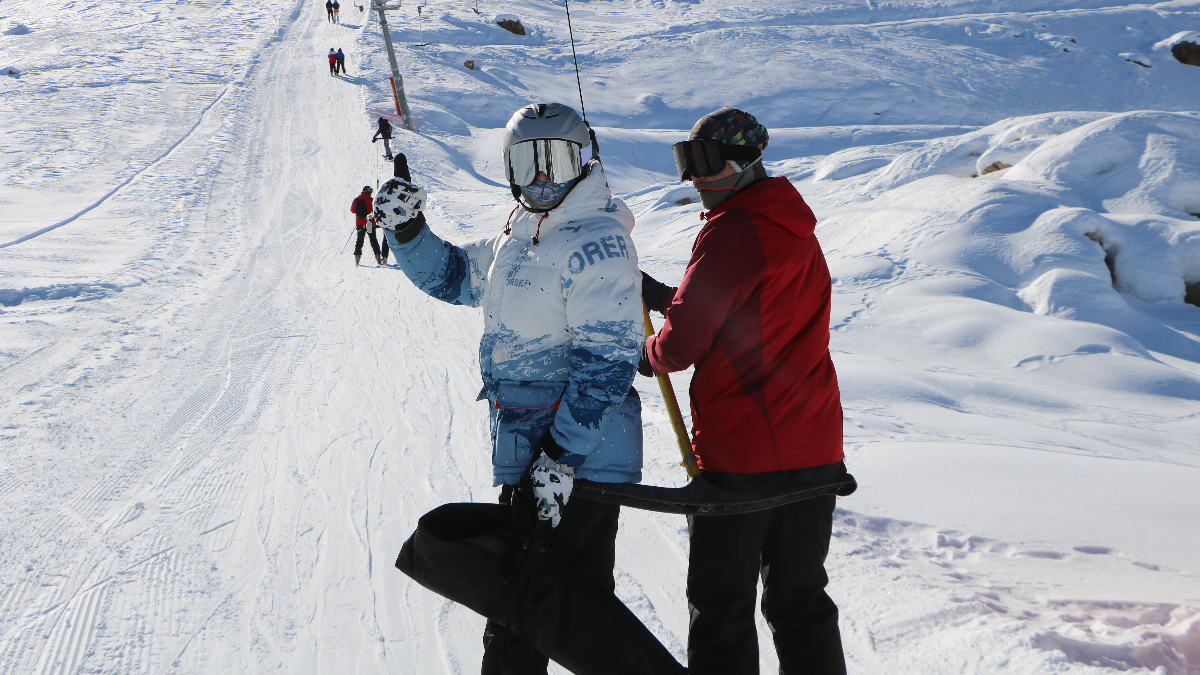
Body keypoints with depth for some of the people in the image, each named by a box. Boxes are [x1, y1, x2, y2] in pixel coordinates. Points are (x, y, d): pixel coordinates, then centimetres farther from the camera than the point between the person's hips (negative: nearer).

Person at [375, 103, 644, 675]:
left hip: (575, 461, -9)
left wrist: (560, 457, -23)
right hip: (535, 455, 9)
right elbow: (452, 276, 26)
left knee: (516, 628, -4)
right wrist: (406, 228, 8)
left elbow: (607, 360, -20)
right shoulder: (518, 235, 14)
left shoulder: (597, 243, -15)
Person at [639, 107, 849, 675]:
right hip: (816, 452, 8)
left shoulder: (731, 232, -14)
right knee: (801, 602, 16)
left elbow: (683, 342, -16)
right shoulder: (797, 231, 13)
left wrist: (647, 356, 6)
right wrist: (660, 295, 15)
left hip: (741, 453, -8)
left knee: (720, 607, 3)